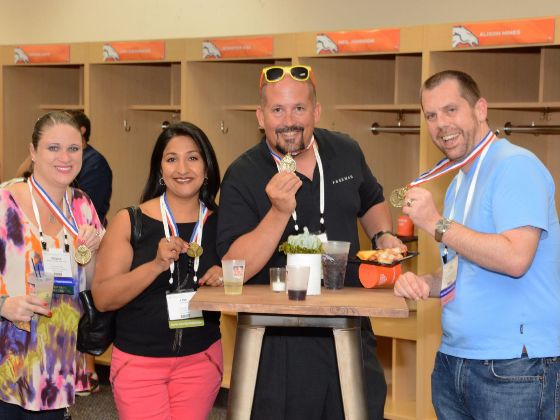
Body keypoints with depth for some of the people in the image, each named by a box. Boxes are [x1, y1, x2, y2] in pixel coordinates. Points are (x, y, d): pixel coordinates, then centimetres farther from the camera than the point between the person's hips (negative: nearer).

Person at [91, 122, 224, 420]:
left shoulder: (220, 223, 2)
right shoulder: (129, 222, -5)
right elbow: (102, 299, -10)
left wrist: (225, 278, -9)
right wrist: (156, 265, -23)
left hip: (201, 359, 2)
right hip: (138, 361, -2)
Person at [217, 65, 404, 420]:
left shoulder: (346, 153, 3)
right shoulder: (243, 177, -10)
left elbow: (372, 203, 24)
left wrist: (383, 237, 3)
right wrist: (279, 212, -29)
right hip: (279, 342, -4)